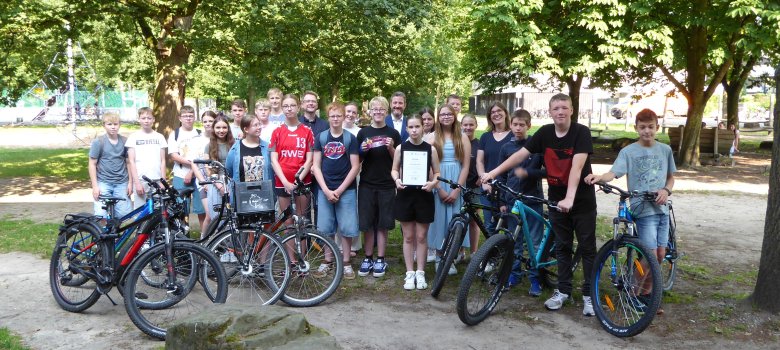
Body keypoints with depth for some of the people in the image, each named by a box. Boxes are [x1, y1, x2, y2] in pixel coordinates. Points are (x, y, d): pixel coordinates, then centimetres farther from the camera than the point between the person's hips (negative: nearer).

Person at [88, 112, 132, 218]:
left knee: (125, 215, -2)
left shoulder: (125, 141, 4)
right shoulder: (98, 142, -2)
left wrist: (130, 183, 5)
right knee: (101, 215, -7)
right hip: (103, 183, -2)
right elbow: (92, 164, -1)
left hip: (121, 183, 2)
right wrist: (95, 186, -6)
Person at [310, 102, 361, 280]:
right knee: (325, 228, 5)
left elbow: (355, 167, -3)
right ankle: (328, 260, 18)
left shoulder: (350, 138, 1)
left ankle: (346, 262, 12)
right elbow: (316, 166, 3)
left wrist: (339, 190, -9)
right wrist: (326, 190, -8)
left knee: (346, 228, 0)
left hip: (346, 190, -1)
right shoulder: (320, 137, 5)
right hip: (325, 190, 2)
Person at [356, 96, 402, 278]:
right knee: (367, 223, 2)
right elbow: (357, 160, 10)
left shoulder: (393, 133, 4)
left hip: (386, 185, -1)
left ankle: (380, 260, 12)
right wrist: (363, 150, -10)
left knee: (382, 224, 3)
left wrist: (391, 148, -13)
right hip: (366, 184, 1)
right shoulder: (363, 132, 6)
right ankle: (368, 258, 14)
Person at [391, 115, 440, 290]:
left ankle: (420, 273, 18)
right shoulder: (400, 148, 1)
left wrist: (433, 183, -15)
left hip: (423, 195, 0)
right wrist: (397, 180, -12)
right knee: (408, 237, 7)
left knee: (421, 237, 7)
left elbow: (437, 172, 6)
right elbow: (394, 169, 9)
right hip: (405, 195, 0)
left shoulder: (430, 149, 0)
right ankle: (410, 273, 16)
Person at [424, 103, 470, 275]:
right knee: (438, 219, 1)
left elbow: (465, 166, 2)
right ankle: (439, 258, 12)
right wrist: (439, 189, -11)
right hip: (437, 185, -1)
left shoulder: (462, 138, 6)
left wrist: (456, 190, -7)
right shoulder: (431, 137, 2)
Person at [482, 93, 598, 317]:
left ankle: (589, 294, 13)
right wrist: (494, 172, -12)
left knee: (587, 247, 3)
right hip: (556, 198, 4)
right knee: (562, 246, 11)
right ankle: (563, 290, 21)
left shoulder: (581, 132, -15)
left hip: (582, 199, -4)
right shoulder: (545, 133, -2)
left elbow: (577, 166, -27)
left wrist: (569, 198, -37)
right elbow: (520, 155, -4)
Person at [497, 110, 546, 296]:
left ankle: (535, 278, 10)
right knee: (514, 241, 10)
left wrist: (527, 173, -18)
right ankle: (514, 273, 22)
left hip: (533, 200, -2)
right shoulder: (506, 148, 6)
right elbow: (502, 177, 9)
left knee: (535, 241, 2)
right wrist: (502, 202, 5)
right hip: (512, 200, 2)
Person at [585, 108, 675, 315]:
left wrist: (666, 191, -5)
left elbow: (670, 177, 17)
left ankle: (646, 288, 27)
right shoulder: (628, 152, -5)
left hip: (662, 208, 5)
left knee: (660, 254, 7)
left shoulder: (665, 150, 8)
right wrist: (598, 177, -41)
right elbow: (613, 173, -19)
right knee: (651, 255, -9)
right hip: (643, 209, -5)